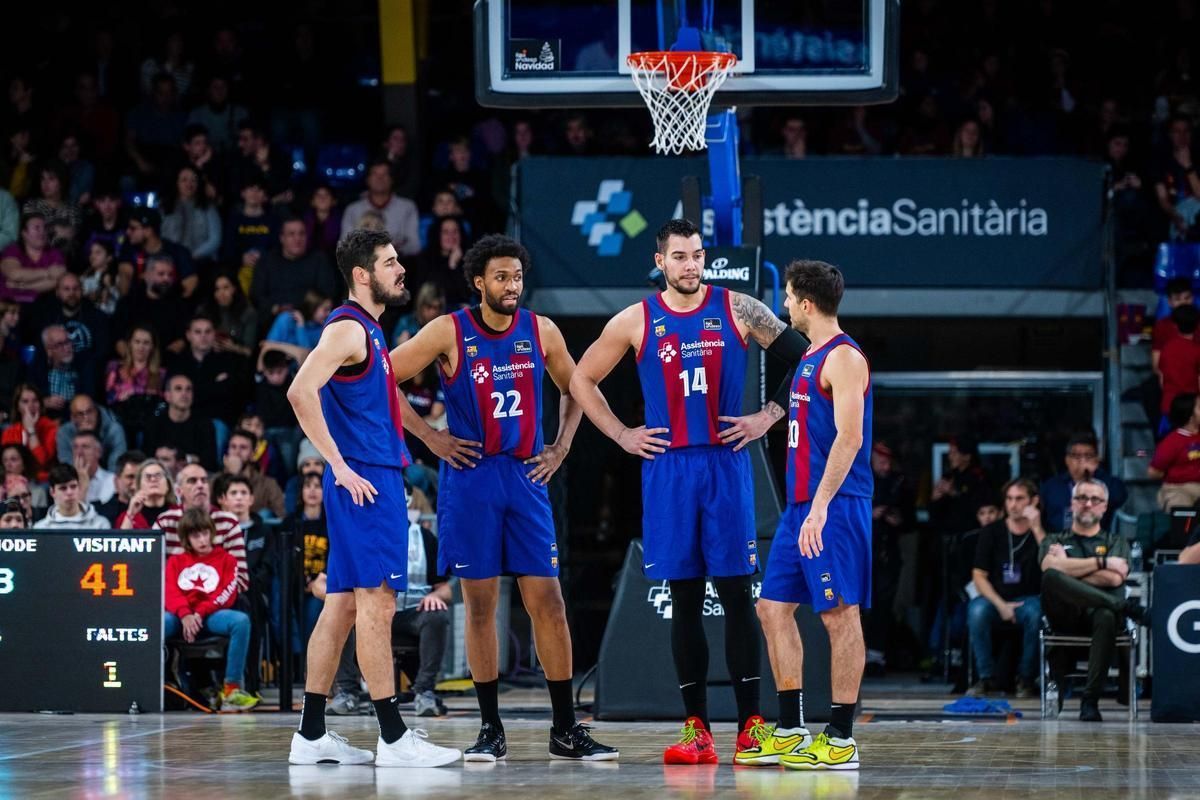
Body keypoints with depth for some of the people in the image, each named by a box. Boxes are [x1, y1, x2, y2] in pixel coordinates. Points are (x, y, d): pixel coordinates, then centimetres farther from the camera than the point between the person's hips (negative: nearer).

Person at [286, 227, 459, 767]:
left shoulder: (369, 332, 18)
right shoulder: (347, 328, -12)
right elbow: (301, 392, -24)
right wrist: (340, 466, -22)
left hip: (377, 477, 10)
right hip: (363, 480, -10)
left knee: (344, 603, 9)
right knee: (376, 600, -10)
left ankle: (311, 735, 12)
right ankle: (394, 738, -11)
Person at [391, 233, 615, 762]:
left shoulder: (541, 332, 3)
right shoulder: (449, 333, -6)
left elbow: (574, 389, 18)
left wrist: (562, 447, 7)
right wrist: (428, 436, -6)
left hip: (526, 479, 2)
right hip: (471, 480, -2)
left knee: (548, 602, -1)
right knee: (480, 604, 1)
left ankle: (566, 730, 5)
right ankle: (491, 729, 9)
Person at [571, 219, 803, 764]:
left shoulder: (736, 310, 1)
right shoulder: (636, 321, 4)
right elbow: (581, 380, 14)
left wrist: (769, 417, -1)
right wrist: (622, 436, 5)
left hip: (726, 464, -1)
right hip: (668, 469, 1)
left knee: (735, 593, -4)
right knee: (684, 600, 2)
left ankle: (751, 725, -2)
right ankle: (696, 730, 5)